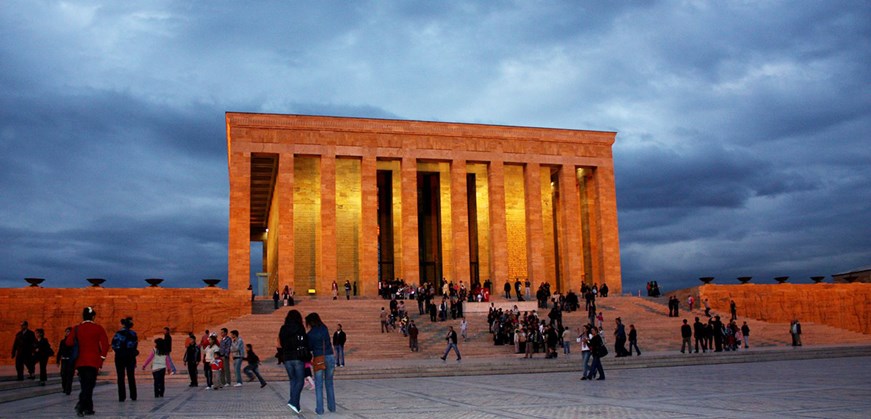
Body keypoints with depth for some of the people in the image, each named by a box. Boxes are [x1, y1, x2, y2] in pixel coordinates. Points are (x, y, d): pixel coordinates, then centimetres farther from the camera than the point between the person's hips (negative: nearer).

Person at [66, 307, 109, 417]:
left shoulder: (77, 328, 3)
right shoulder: (98, 328, -4)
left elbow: (69, 342, -2)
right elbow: (105, 344, -10)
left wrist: (79, 343, 16)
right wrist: (102, 357, 0)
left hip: (80, 361, 4)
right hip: (93, 361, -4)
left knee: (85, 385, 15)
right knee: (89, 385, -5)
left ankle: (88, 408, 19)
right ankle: (81, 405, -25)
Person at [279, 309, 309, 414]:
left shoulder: (283, 330, 5)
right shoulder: (300, 329, -8)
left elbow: (281, 344, 11)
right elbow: (306, 344, -6)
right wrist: (308, 356, 5)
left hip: (287, 359, 4)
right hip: (298, 358, -4)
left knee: (293, 381, 13)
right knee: (300, 381, 3)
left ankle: (295, 406, 11)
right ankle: (293, 402, -15)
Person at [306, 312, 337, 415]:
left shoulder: (310, 334, -7)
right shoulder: (325, 329, 3)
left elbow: (309, 348, 0)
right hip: (330, 357, 3)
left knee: (319, 385, 5)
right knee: (329, 383, 16)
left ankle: (319, 409, 3)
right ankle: (332, 406, 19)